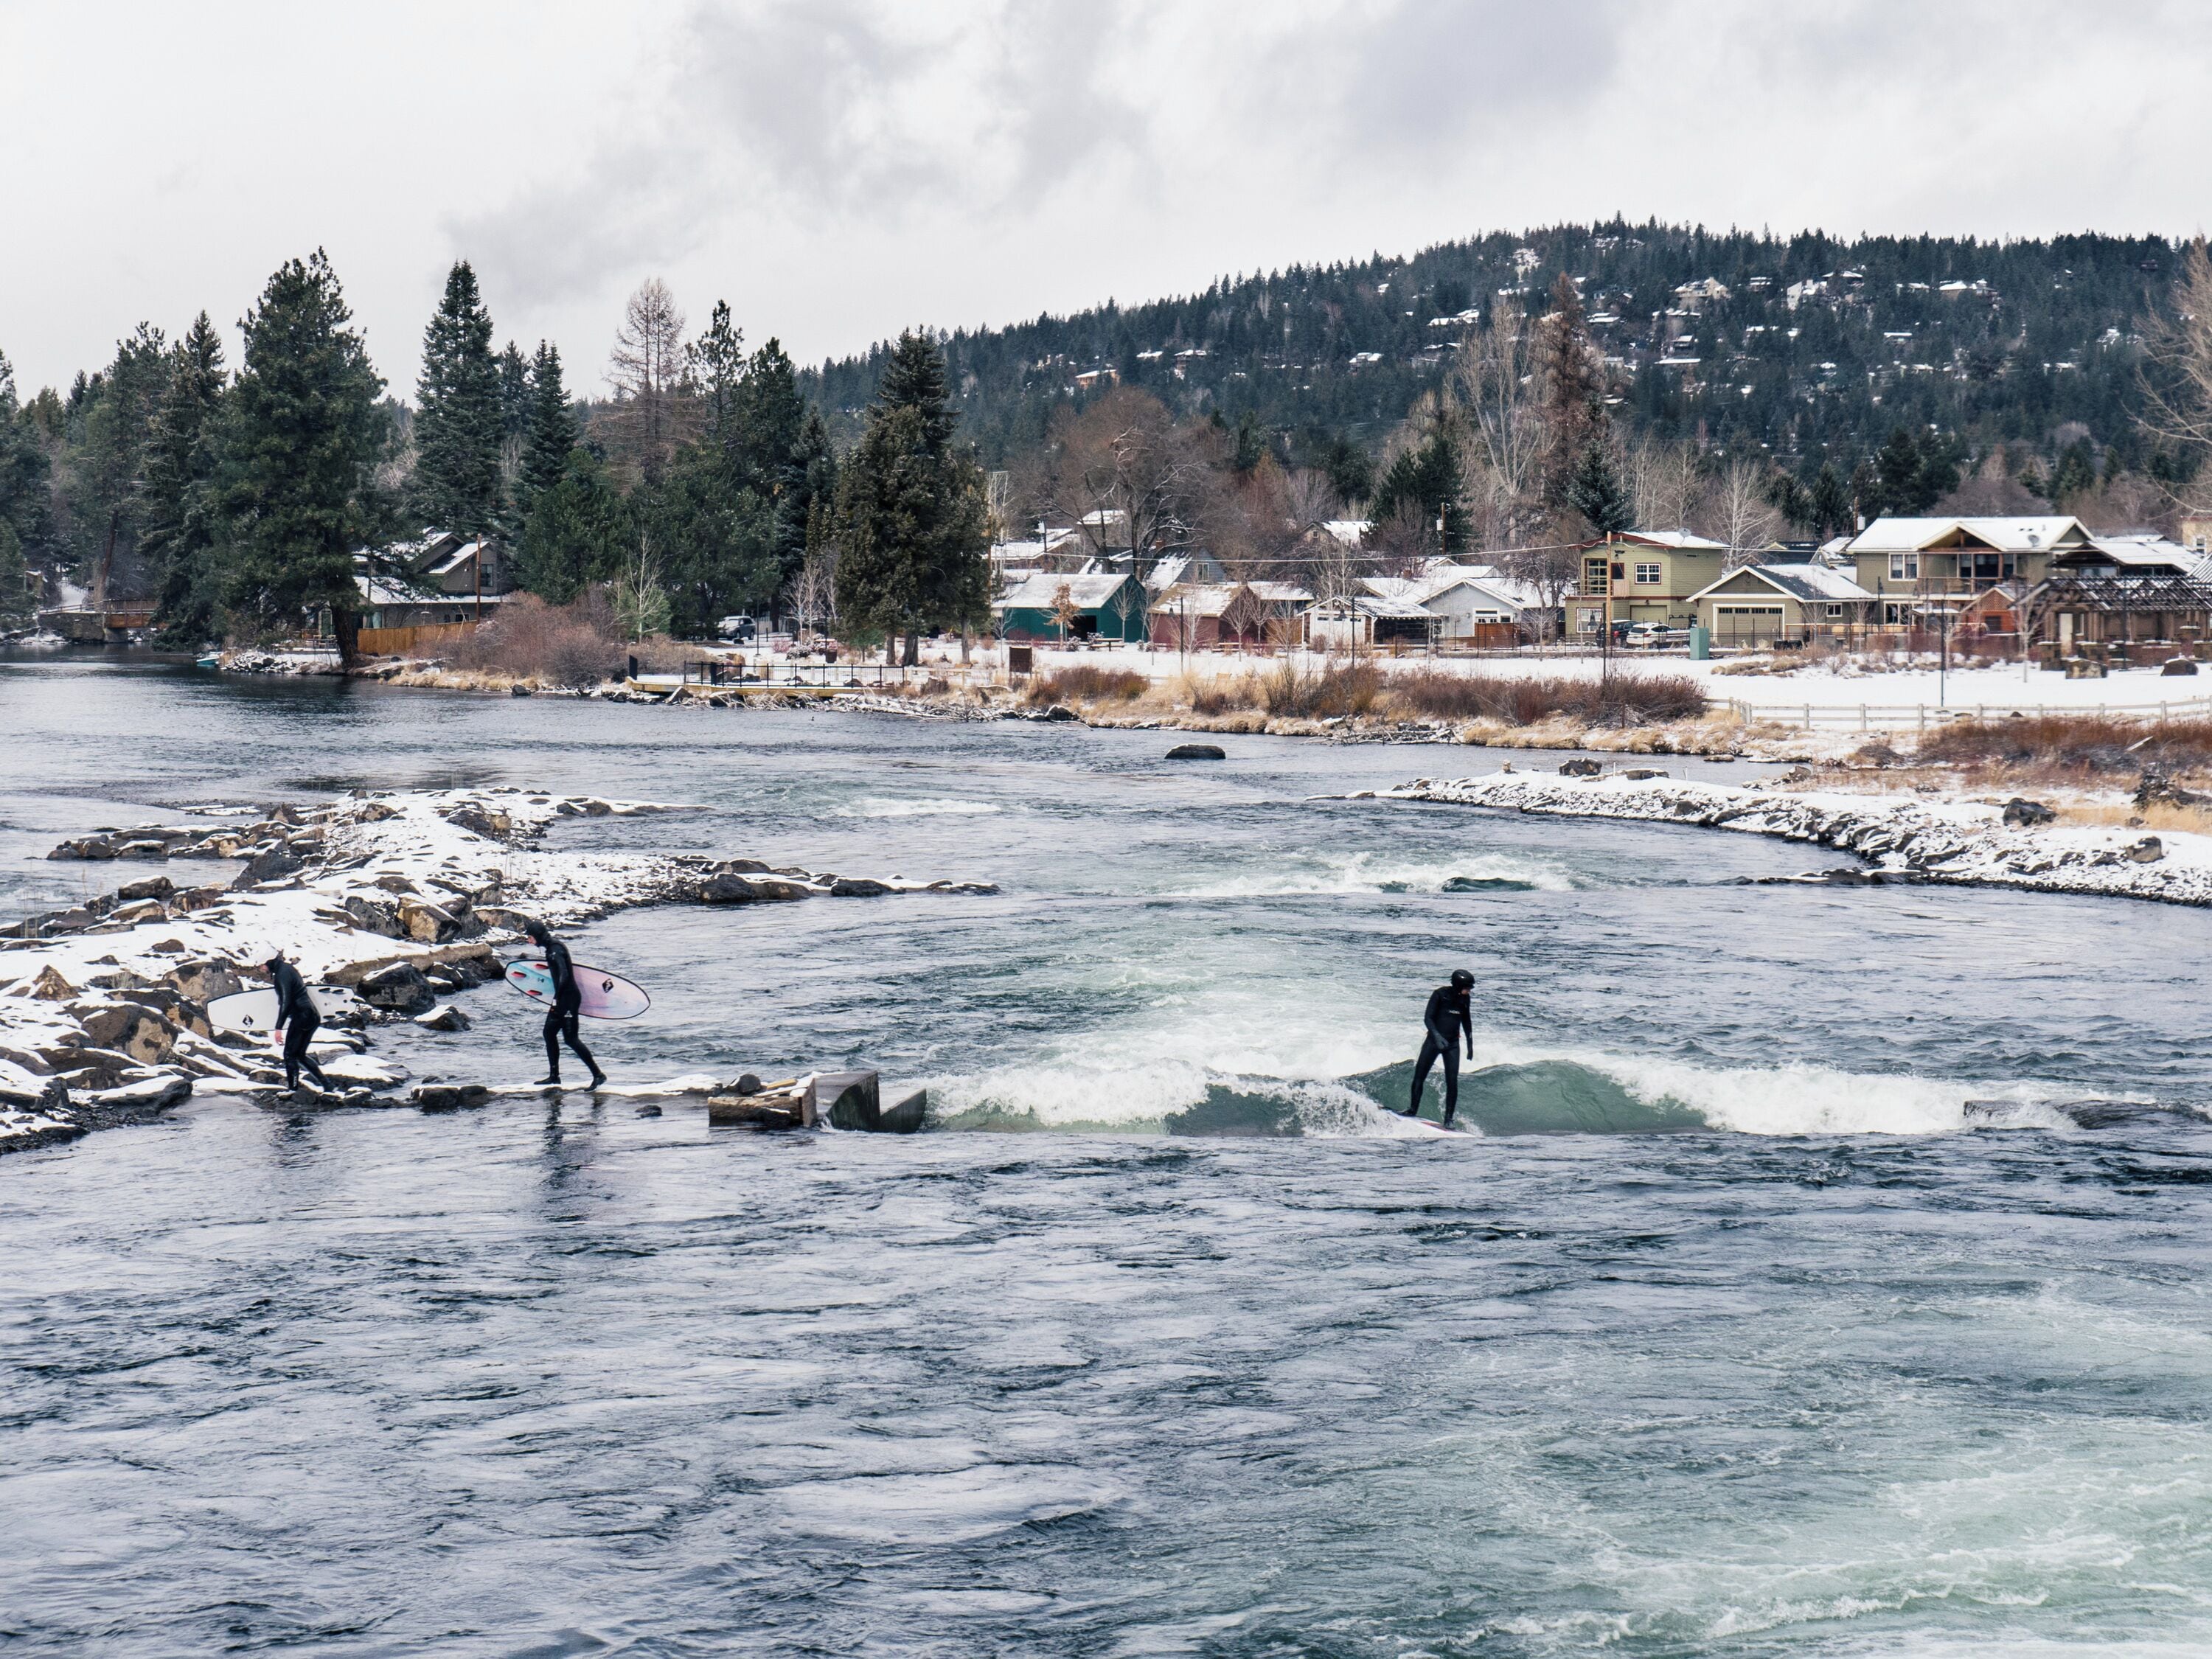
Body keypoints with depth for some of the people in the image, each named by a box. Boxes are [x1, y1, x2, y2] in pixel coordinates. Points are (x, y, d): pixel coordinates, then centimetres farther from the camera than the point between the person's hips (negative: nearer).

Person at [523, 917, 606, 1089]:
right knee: (549, 1033, 14)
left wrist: (556, 999, -23)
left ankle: (598, 1074, -9)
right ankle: (554, 1076, 21)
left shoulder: (555, 950, -18)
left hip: (568, 997, -10)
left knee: (570, 1038, -10)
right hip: (562, 998, 10)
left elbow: (564, 976, -26)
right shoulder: (551, 947, 13)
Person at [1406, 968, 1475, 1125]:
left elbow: (1467, 1022, 17)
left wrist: (1470, 1045, 20)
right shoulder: (1440, 994, -12)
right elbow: (1427, 1018, -15)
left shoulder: (1464, 999, 2)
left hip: (1452, 1044, 3)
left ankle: (1448, 1118, -2)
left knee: (1452, 1082, -7)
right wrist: (1437, 1036, -30)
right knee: (1419, 1077, 0)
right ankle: (1413, 1109, 18)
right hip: (1434, 1041, -3)